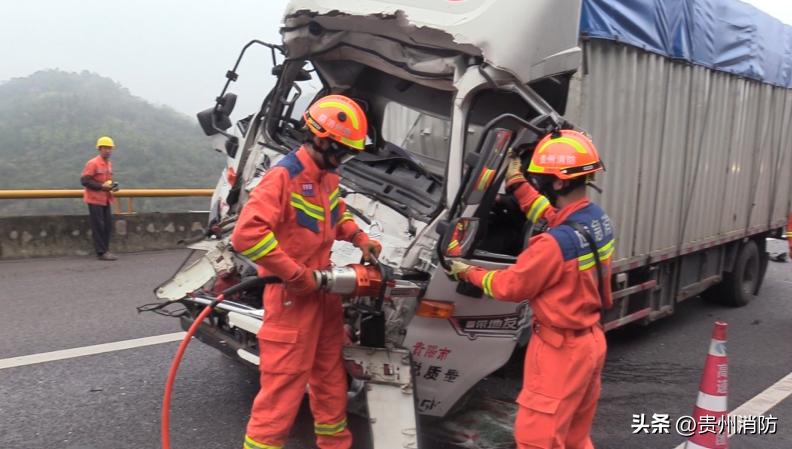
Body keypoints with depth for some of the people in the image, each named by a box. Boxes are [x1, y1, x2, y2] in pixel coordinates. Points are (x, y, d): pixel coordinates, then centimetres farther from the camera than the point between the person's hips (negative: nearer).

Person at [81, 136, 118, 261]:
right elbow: (84, 181, -17)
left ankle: (105, 250, 18)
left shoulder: (109, 164, 11)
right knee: (98, 226, -4)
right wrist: (102, 186, -22)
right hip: (95, 200, -8)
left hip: (106, 200, 8)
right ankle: (101, 252, 0)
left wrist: (113, 185, 3)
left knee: (108, 226, 9)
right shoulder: (92, 163, -12)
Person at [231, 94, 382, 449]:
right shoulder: (283, 177, -21)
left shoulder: (327, 176, 7)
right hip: (292, 295, -9)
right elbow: (247, 234, -30)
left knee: (330, 372, 20)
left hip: (324, 289, 9)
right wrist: (296, 275, -25)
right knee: (284, 381, -2)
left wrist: (360, 239, 9)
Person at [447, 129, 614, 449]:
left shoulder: (554, 244, -29)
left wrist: (469, 273, 1)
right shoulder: (598, 219, -4)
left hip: (561, 349, -9)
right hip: (591, 341, 9)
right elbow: (553, 218, 16)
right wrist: (517, 183, 20)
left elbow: (511, 286, -15)